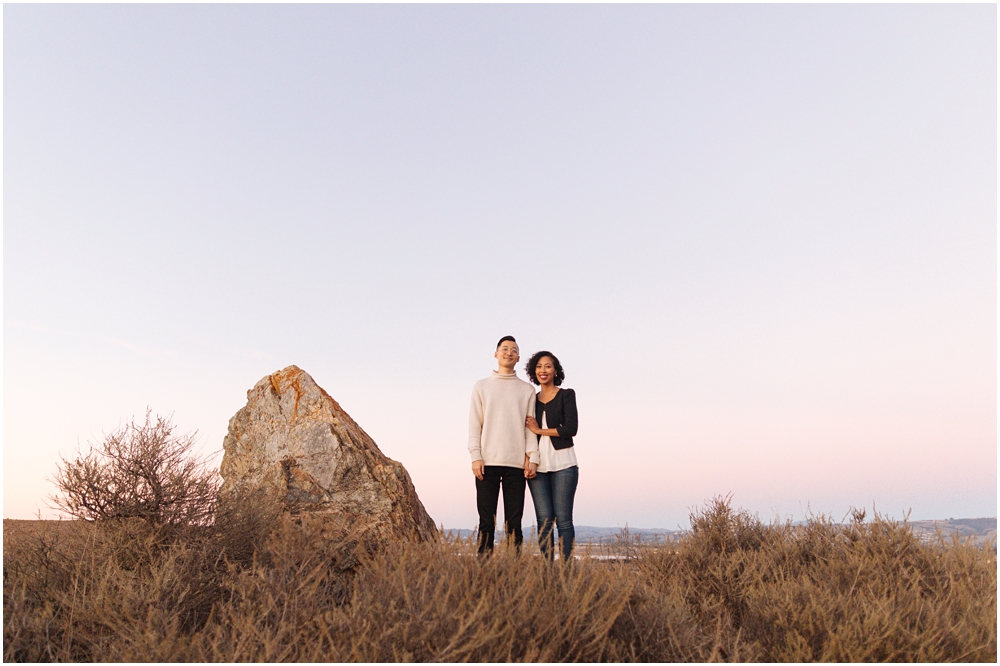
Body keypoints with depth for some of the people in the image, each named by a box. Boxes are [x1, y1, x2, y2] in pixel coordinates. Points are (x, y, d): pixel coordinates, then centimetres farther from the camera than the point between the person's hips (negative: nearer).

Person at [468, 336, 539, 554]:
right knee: (487, 521, 0)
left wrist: (532, 457, -3)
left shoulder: (527, 390, 12)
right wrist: (476, 456, -5)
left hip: (517, 463, 1)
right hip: (487, 462, 0)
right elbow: (474, 425, 5)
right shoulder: (481, 386, 11)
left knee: (514, 522, 2)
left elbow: (531, 427, 8)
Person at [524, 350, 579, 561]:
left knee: (563, 519, -6)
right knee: (544, 520, 0)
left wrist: (540, 431, -4)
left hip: (562, 463, -3)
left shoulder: (566, 395, 3)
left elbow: (571, 429, -8)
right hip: (538, 465, 3)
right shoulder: (531, 399, 14)